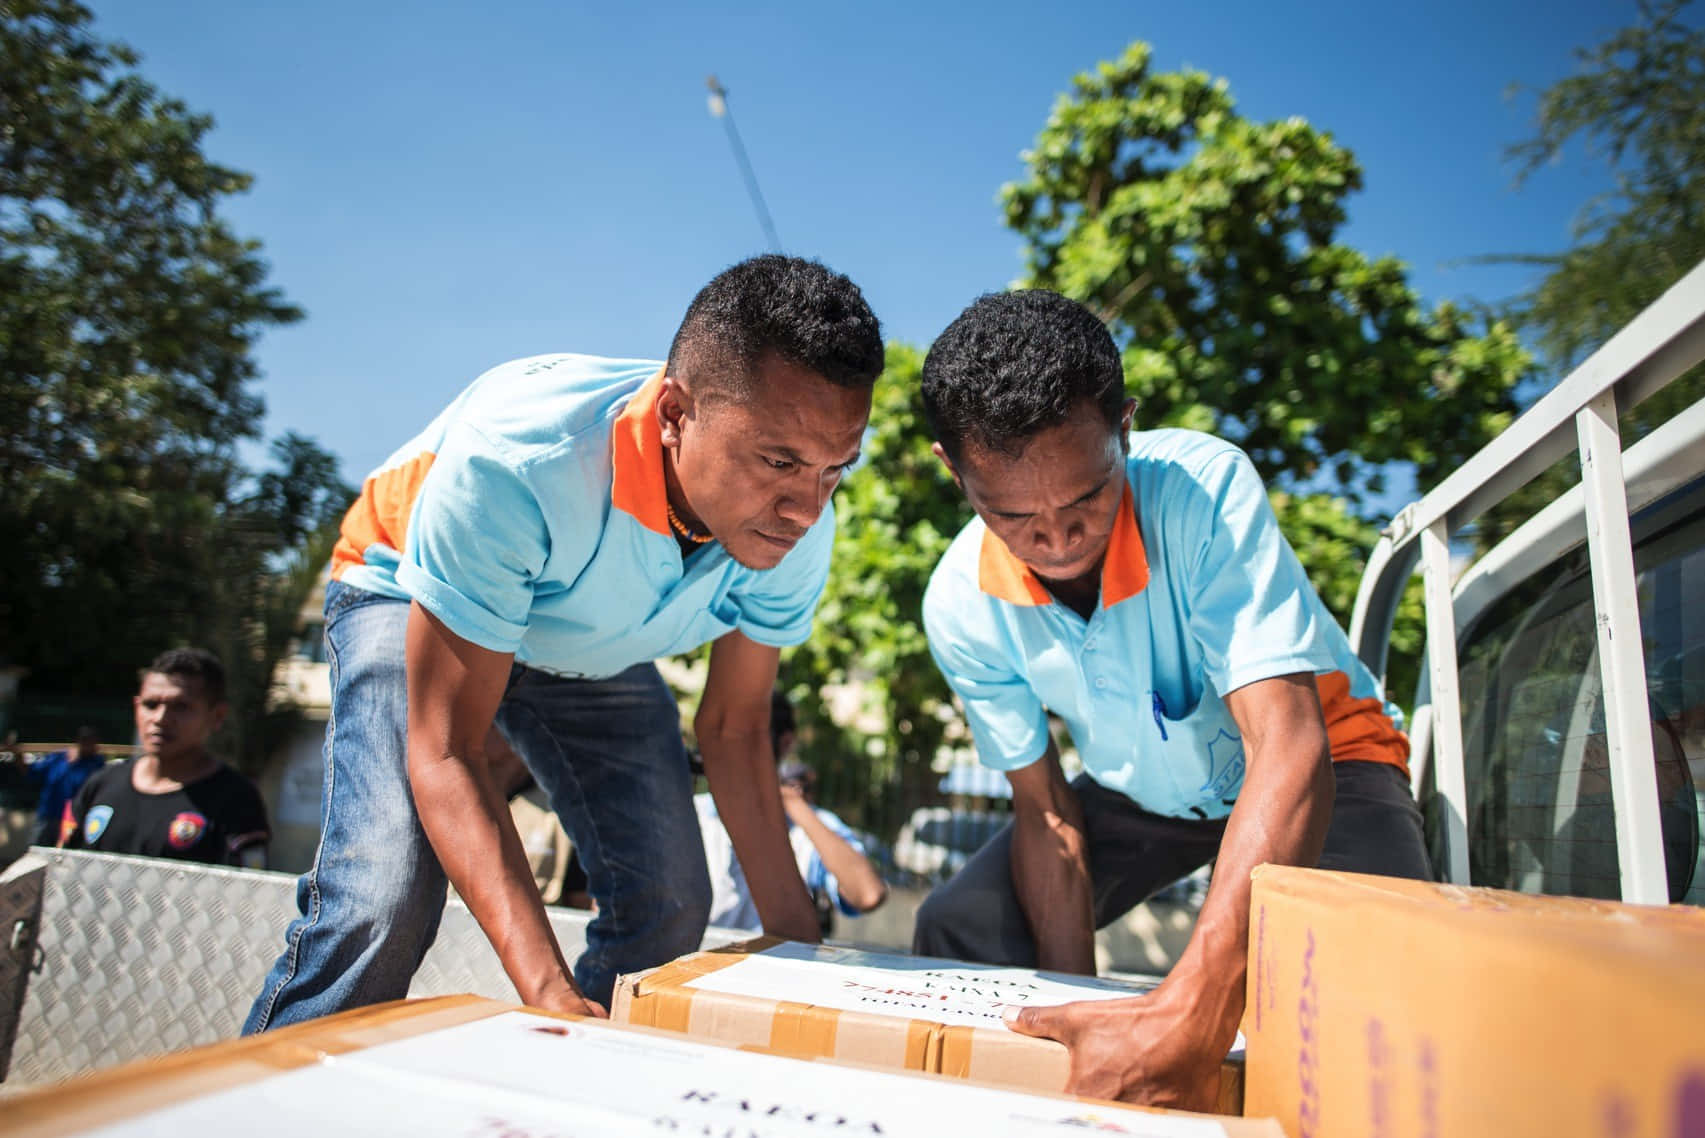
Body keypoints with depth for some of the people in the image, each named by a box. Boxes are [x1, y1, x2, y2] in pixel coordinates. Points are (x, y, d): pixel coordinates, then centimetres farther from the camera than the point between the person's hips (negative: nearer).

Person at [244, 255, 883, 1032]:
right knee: (384, 901, -25)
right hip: (408, 600, -4)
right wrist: (549, 995, -47)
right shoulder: (513, 463, -42)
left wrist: (797, 942, -15)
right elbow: (443, 753, -37)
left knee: (670, 910, -4)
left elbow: (734, 727, -12)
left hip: (592, 645, 4)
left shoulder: (795, 530, -26)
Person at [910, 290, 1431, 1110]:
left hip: (1319, 763, -2)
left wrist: (1191, 1017, -54)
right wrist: (1073, 1007, -22)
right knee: (959, 929, -13)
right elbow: (1045, 811, -13)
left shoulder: (1205, 487, -34)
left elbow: (1286, 748, -42)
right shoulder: (961, 607, -22)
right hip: (1138, 790, 3)